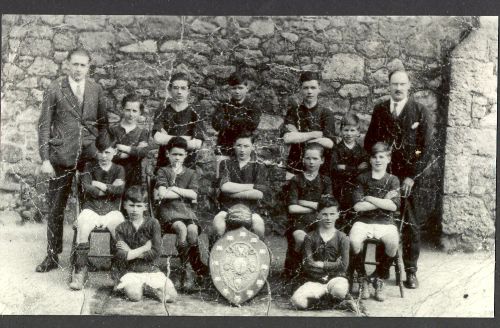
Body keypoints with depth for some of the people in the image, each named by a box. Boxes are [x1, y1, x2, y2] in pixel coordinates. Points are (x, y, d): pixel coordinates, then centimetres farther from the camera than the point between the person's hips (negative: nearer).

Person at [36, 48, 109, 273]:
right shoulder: (55, 90, 1)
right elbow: (44, 125, 1)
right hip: (61, 157, -1)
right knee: (55, 208, 5)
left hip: (90, 155, 1)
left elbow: (103, 124, 13)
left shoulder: (96, 90, 7)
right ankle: (52, 256, 17)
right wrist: (45, 159, -6)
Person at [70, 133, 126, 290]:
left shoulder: (118, 169, 14)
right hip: (91, 209, 0)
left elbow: (120, 190, -7)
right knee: (82, 226, -34)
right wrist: (110, 188, -4)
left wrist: (100, 185, -6)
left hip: (112, 211, 0)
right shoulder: (89, 167, 14)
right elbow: (87, 189, -4)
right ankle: (79, 272, -28)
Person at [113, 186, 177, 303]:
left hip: (151, 268, 1)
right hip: (130, 270, -1)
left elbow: (156, 252, -8)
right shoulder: (121, 228, 4)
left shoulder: (153, 223, 1)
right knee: (134, 295, -32)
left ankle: (147, 286, 7)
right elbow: (121, 257, -9)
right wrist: (144, 248, -12)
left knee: (171, 296, -20)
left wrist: (131, 252, -8)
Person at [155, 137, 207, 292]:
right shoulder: (163, 171, 10)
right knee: (181, 228, -32)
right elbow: (162, 193, -7)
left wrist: (174, 189, -3)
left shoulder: (191, 173, 18)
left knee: (192, 230, -29)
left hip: (187, 209, 2)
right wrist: (184, 193, -2)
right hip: (169, 210, -2)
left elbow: (193, 194, 1)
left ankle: (196, 265, -15)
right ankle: (187, 269, -27)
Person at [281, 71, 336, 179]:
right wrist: (316, 134, -11)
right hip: (295, 168, 1)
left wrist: (297, 136, -10)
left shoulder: (326, 113, 3)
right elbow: (287, 138, -10)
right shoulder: (293, 111, 6)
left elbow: (329, 143, -11)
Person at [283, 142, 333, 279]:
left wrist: (303, 202, -4)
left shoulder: (325, 181, 13)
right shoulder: (296, 180, 7)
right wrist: (315, 206, -4)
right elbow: (292, 208, -4)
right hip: (298, 220, -2)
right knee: (301, 239, -34)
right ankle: (292, 267, -8)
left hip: (319, 221, 2)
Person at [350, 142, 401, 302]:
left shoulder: (393, 180, 7)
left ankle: (379, 279, -5)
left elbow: (393, 206, -8)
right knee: (354, 241, -31)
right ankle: (363, 279, -6)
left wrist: (369, 198, -8)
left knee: (393, 243, -31)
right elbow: (357, 206, -6)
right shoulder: (362, 178, 7)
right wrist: (383, 201, -7)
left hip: (386, 222, 0)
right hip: (363, 221, 0)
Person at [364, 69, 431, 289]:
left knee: (410, 225, -1)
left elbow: (425, 147, -2)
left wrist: (412, 176, -9)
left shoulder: (419, 111, 2)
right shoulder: (379, 110, 11)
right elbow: (369, 141, 13)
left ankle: (410, 271, 9)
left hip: (408, 176, -2)